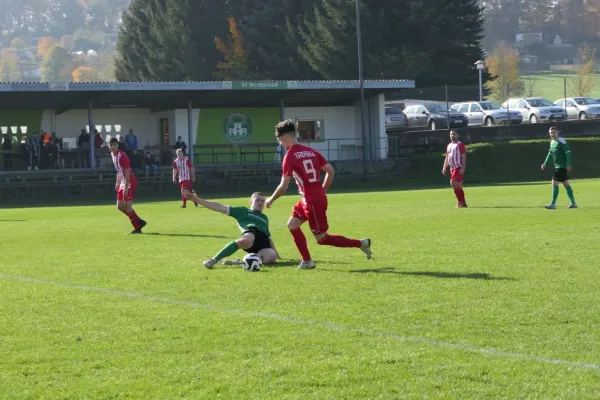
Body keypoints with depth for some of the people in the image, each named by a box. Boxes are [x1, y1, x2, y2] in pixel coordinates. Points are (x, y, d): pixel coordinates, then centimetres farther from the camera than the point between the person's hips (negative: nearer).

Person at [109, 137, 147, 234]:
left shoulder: (122, 156, -18)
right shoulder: (113, 155, 11)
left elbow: (127, 172, -21)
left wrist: (126, 188, -24)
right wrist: (117, 183, 18)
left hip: (130, 183, -9)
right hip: (122, 184, 9)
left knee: (128, 207, -11)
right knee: (120, 206, 9)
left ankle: (137, 228, -3)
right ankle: (139, 222, 18)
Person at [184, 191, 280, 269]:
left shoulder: (264, 218, 39)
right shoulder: (242, 211, 25)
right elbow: (220, 207, 17)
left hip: (263, 241, 4)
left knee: (271, 257, -34)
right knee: (246, 241, -45)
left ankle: (240, 262, -18)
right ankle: (214, 260, -36)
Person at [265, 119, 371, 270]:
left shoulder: (290, 156, -14)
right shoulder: (311, 151, 9)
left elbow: (283, 187, -14)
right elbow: (331, 171, 11)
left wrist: (270, 200, 2)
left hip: (313, 202, -9)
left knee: (322, 239, 0)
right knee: (292, 225, 15)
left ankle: (360, 243, -2)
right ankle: (307, 261, 16)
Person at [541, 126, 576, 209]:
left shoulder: (562, 141, -13)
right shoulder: (552, 142, 13)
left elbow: (568, 153, -16)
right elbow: (550, 154, 24)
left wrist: (568, 165, -21)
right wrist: (545, 163, 17)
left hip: (562, 167, -9)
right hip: (557, 167, 9)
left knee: (555, 184, -11)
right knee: (566, 184, 12)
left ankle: (553, 204, -8)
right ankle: (573, 203, 18)